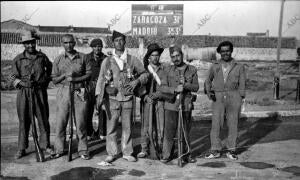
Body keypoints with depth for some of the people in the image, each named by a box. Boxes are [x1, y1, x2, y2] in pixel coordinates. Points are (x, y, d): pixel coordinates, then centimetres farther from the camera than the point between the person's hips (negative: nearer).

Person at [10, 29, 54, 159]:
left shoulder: (42, 57, 7)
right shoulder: (18, 59, 4)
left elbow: (50, 69, 22)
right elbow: (13, 78, 3)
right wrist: (22, 83, -15)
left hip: (40, 92, 1)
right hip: (24, 93, 0)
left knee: (43, 119, 3)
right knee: (23, 121, 4)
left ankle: (45, 145, 18)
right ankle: (21, 149, 16)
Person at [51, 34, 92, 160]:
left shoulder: (82, 57, 6)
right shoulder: (58, 60, 8)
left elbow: (89, 73, 4)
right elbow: (54, 80, 9)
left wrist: (75, 79, -10)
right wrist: (65, 75, -10)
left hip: (79, 92, -1)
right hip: (64, 92, 1)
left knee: (80, 122, 1)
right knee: (61, 122, 1)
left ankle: (83, 150, 12)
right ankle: (59, 150, 16)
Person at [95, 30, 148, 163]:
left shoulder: (132, 60, 5)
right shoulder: (107, 61, 3)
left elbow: (144, 74, 12)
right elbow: (101, 79, -1)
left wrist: (137, 81, -8)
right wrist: (99, 95, -14)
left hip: (127, 98, 1)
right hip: (112, 98, -1)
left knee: (127, 127, 8)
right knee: (111, 127, 3)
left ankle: (127, 153, 21)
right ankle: (111, 153, 17)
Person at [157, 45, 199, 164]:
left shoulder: (192, 70, 7)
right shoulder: (169, 70, 5)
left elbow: (196, 87, 3)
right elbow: (162, 87, -3)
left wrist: (185, 85, -16)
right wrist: (175, 89, -18)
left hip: (186, 105, 1)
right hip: (171, 105, 0)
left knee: (185, 131, 9)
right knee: (169, 131, 0)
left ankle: (186, 155, 23)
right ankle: (166, 155, 14)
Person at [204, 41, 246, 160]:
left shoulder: (239, 67, 7)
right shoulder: (214, 67, 9)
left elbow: (242, 85, 8)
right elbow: (208, 81, 20)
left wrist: (240, 100, 1)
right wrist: (209, 92, 2)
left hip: (233, 97, 0)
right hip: (218, 98, 1)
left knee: (233, 124, 4)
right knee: (215, 124, -3)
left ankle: (231, 150, 17)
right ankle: (215, 150, 8)